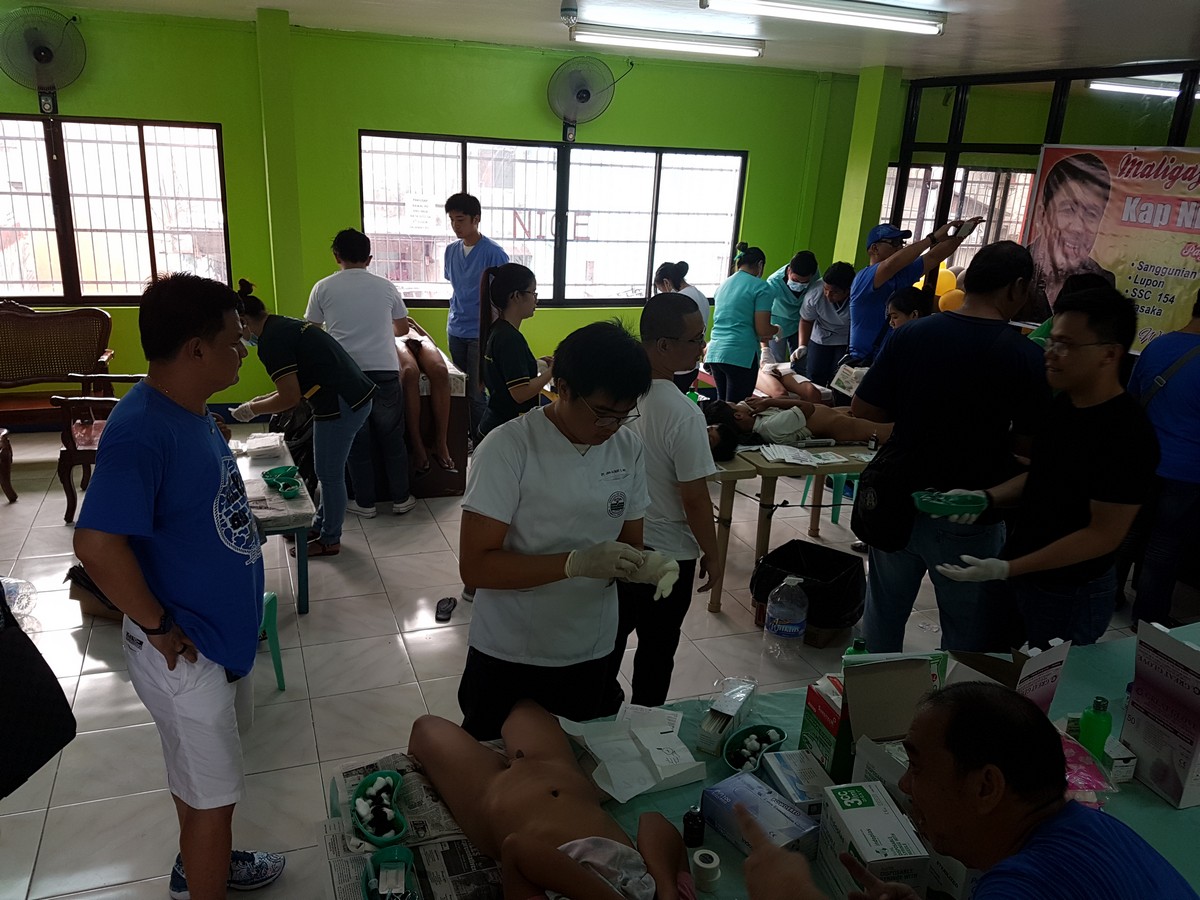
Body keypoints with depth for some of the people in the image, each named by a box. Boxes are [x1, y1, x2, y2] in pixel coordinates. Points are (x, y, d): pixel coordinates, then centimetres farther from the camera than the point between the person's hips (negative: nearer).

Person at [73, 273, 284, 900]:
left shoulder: (192, 412, 1)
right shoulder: (141, 431, -28)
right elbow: (96, 545, -35)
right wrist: (159, 628, -24)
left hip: (224, 632, 9)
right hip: (185, 653, -9)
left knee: (201, 780, 28)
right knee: (212, 795, 7)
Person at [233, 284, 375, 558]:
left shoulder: (271, 341, -13)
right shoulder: (285, 325, 16)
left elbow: (290, 397, -15)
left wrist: (253, 409, 0)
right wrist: (262, 400, 21)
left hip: (340, 407, -10)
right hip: (357, 398, 10)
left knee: (329, 475, 6)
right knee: (331, 471, 21)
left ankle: (329, 541, 21)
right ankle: (320, 526, 36)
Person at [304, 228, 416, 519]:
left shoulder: (323, 288, 4)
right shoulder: (385, 286, 8)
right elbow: (402, 329, 20)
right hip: (385, 371, 1)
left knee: (358, 441, 10)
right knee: (392, 438, 12)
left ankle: (365, 503, 18)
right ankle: (401, 499, 21)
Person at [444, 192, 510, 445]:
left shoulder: (494, 253, -12)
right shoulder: (452, 251, 7)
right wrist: (456, 314, 17)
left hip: (481, 333, -6)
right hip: (456, 330, 6)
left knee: (476, 392, -3)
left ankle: (480, 442, 10)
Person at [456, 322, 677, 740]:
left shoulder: (629, 448, -2)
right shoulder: (508, 448, -20)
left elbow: (629, 543, 5)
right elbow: (474, 566, -22)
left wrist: (646, 565, -18)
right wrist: (576, 563, -32)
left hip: (591, 657, 5)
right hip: (508, 660, -4)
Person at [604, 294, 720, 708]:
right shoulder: (683, 414, -28)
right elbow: (694, 497, -22)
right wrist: (711, 554, -7)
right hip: (665, 553, -6)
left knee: (612, 633, 24)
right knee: (656, 650, 15)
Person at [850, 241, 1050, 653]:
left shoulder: (909, 335, -5)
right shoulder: (1025, 356, -13)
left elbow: (862, 409, -2)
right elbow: (1029, 445, -10)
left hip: (897, 505, 4)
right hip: (968, 518, -3)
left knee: (884, 613, 20)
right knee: (967, 636, 13)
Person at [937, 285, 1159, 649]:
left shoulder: (1127, 434, -24)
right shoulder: (1062, 403, 1)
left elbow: (1105, 533, -23)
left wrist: (1006, 569, -25)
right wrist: (985, 497, -4)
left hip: (1070, 596, -7)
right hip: (1020, 573, 7)